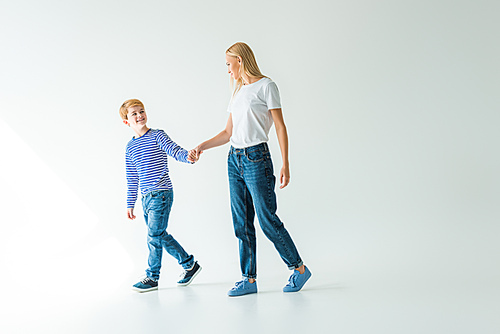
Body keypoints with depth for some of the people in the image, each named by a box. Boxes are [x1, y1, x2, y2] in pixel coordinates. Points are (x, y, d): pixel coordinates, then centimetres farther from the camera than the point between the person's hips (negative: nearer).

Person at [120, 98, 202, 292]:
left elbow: (175, 150, -17)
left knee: (154, 235, -7)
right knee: (160, 235, 10)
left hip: (161, 194, -6)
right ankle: (189, 264, 24)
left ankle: (152, 278, 7)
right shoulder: (130, 147, 13)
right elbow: (132, 179, 17)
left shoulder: (157, 136, -3)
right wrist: (130, 204, 16)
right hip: (146, 197, 7)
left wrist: (187, 156, -40)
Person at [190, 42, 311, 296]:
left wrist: (285, 165, -14)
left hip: (256, 157, -7)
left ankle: (299, 268, 13)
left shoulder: (266, 86, -4)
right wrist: (201, 147, 9)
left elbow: (280, 127, -8)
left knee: (267, 220, -4)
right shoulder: (237, 90, 18)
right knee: (241, 223, 7)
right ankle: (249, 279, 14)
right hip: (234, 160, 7)